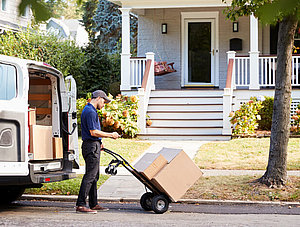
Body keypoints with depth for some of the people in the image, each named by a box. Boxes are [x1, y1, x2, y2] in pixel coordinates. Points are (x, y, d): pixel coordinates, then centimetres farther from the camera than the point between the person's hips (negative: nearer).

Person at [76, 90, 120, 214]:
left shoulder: (88, 110, 19)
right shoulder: (90, 112, -15)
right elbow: (93, 132, -20)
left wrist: (98, 143, 24)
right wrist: (110, 135, -12)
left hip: (93, 146, 11)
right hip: (91, 146, -11)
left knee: (94, 176, 13)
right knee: (90, 176, -11)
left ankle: (93, 204, 17)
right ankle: (80, 205, -11)